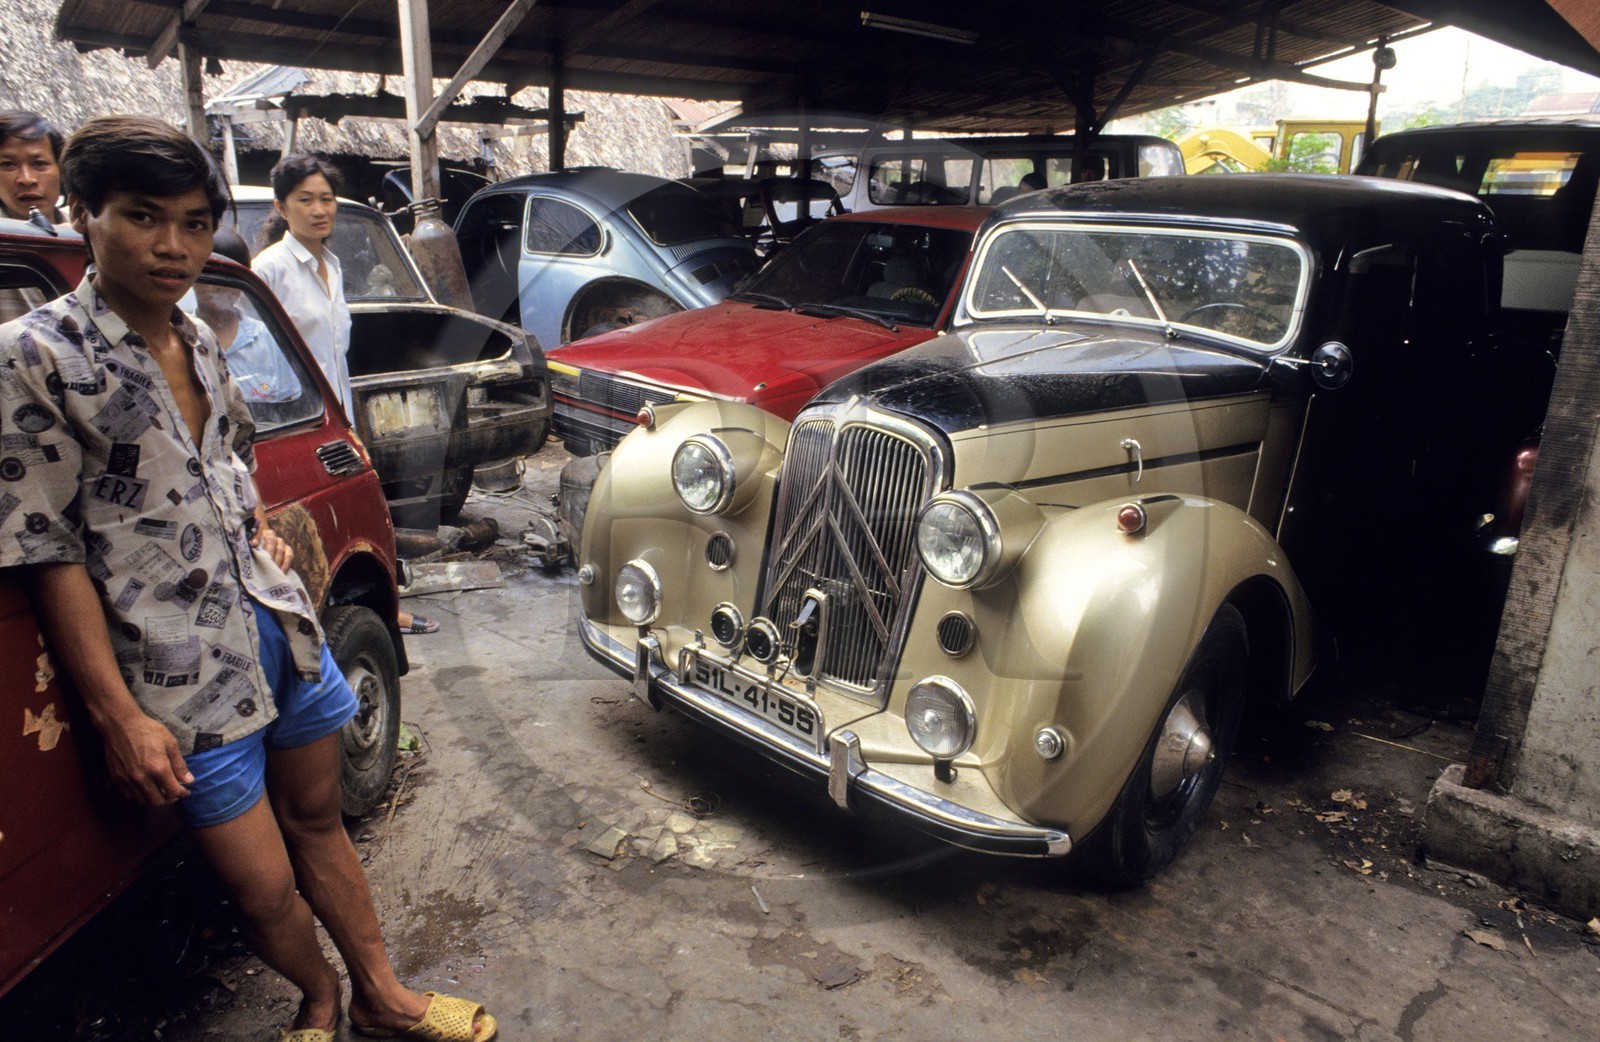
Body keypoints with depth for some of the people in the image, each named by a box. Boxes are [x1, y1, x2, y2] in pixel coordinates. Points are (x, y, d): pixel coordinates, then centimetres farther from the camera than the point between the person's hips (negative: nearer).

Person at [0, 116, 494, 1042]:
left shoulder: (198, 340, 7)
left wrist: (259, 527, 7)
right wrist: (118, 716, -16)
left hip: (284, 629, 6)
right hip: (187, 680, -6)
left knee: (319, 822, 20)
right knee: (265, 888, 4)